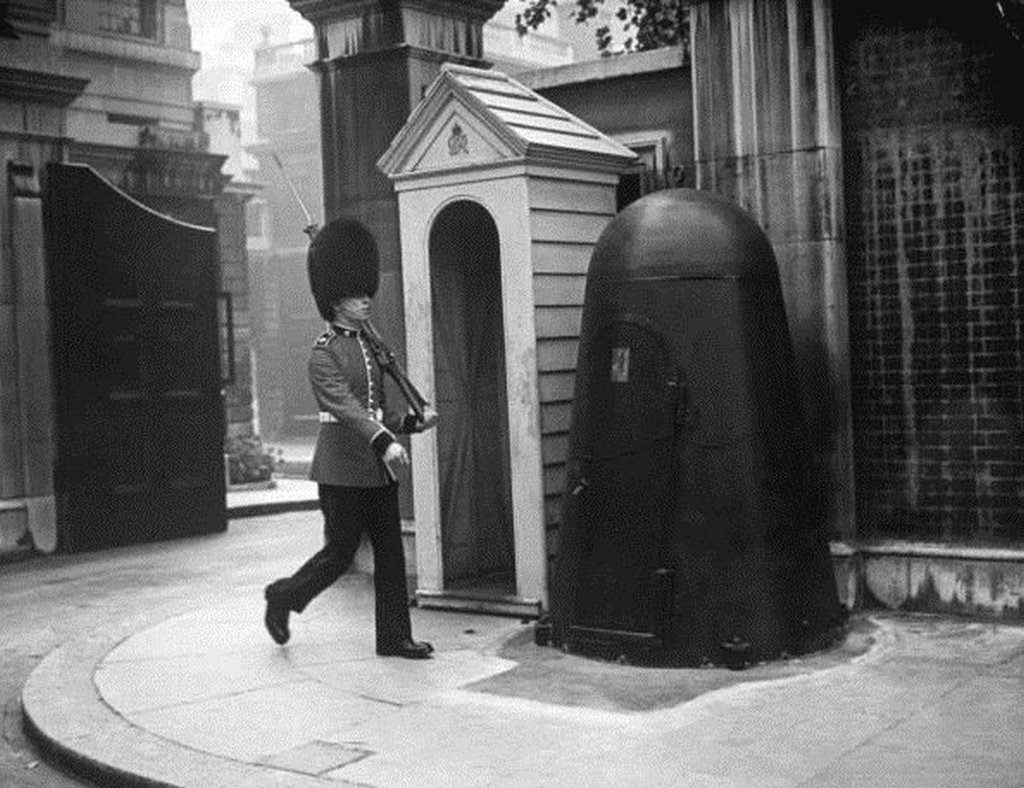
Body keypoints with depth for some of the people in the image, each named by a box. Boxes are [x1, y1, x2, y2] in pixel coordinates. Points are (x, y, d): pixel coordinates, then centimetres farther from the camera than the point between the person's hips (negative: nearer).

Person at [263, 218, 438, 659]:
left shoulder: (370, 346, 15)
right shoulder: (324, 354, -11)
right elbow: (344, 405, -25)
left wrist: (413, 422, 1)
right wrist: (384, 442, -37)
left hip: (378, 469, 7)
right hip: (342, 470, -7)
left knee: (390, 551, 5)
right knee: (339, 552, 0)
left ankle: (394, 637, 11)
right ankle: (283, 598, 24)